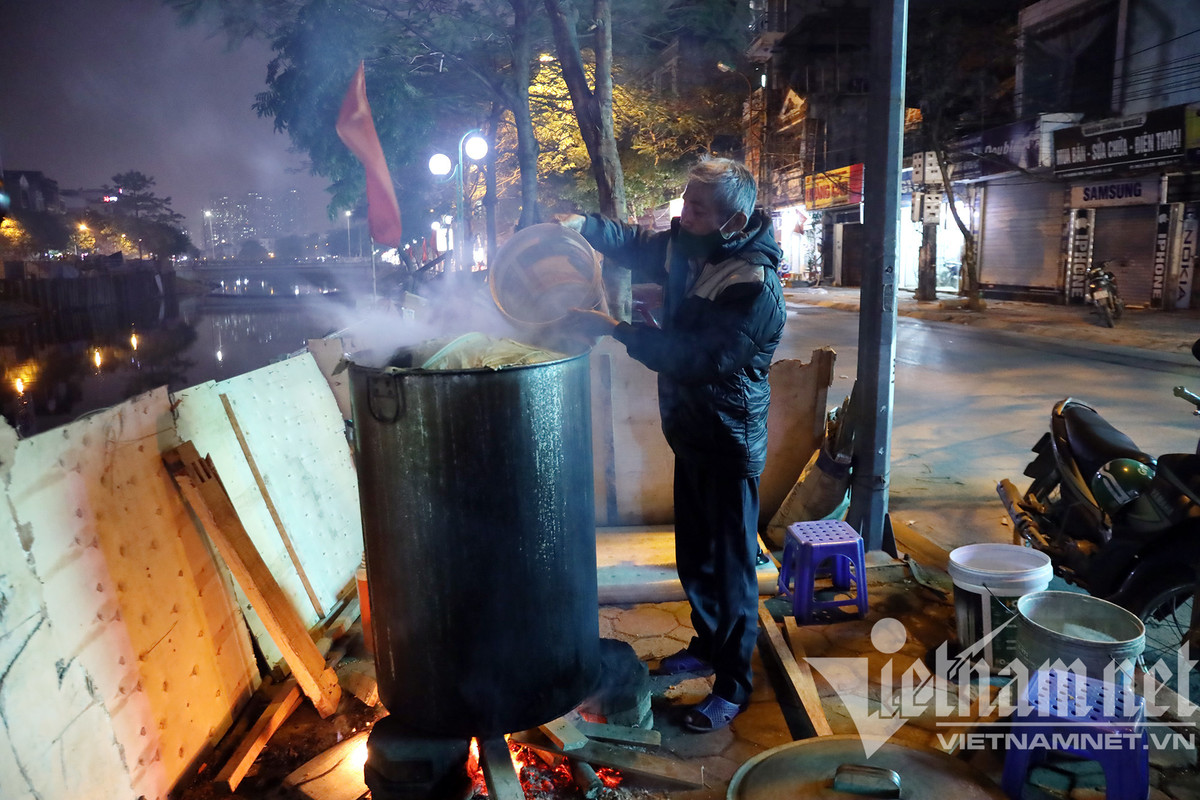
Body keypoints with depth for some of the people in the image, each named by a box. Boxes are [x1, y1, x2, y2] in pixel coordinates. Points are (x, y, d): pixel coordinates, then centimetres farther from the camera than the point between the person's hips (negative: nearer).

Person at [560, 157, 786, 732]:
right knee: (693, 554, 22)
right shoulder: (688, 247, 0)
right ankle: (708, 644, 43)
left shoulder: (755, 285, -25)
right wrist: (582, 224, -7)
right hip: (690, 433, 9)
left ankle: (732, 685, 19)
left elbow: (699, 357, -32)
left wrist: (614, 329, -32)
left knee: (731, 565, 3)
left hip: (730, 443, -9)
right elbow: (633, 242, 13)